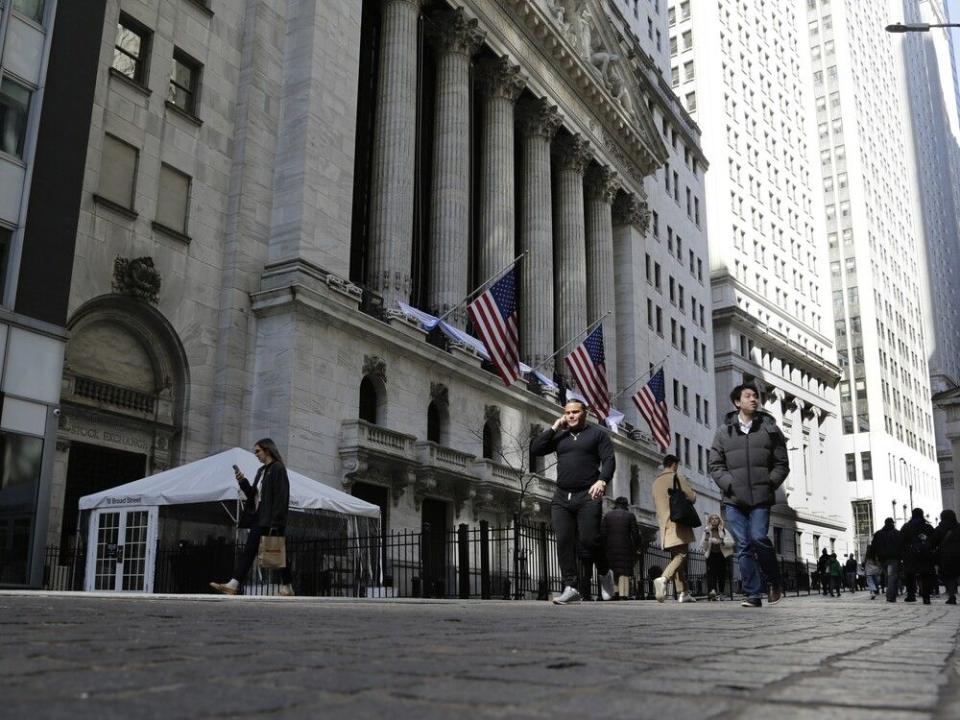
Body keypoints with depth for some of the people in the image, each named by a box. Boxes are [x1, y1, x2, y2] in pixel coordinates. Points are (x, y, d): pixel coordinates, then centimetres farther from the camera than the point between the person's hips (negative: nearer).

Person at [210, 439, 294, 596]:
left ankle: (287, 587, 6)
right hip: (259, 520, 8)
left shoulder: (278, 469, -8)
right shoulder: (261, 471, 18)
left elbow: (281, 497, -15)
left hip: (272, 521, -8)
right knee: (248, 552, 2)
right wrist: (242, 481, 4)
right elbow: (253, 495, 20)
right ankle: (234, 585, 0)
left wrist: (275, 523, -20)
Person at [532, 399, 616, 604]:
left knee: (588, 540, -10)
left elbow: (609, 459, -1)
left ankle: (605, 573, 18)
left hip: (588, 497, -4)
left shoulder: (597, 434, 9)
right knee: (564, 542, -5)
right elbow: (535, 449, 9)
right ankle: (571, 587, -2)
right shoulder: (559, 437, 19)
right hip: (562, 498, 4)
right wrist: (554, 428, 6)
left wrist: (602, 480, -19)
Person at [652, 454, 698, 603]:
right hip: (678, 523, -7)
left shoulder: (656, 482, 17)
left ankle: (683, 593, 6)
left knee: (675, 557, 9)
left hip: (664, 524, 7)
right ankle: (663, 579, -34)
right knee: (681, 555, -11)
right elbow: (692, 497, -5)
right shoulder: (677, 477, -2)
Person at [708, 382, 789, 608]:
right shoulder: (724, 431, 9)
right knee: (743, 546, 0)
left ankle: (774, 582, 11)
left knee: (758, 538, -14)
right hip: (733, 500, 1)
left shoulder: (770, 428, 9)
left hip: (761, 498, -1)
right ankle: (752, 595, 7)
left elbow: (782, 464, 10)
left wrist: (770, 483, -5)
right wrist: (729, 485, -7)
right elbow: (715, 465, 7)